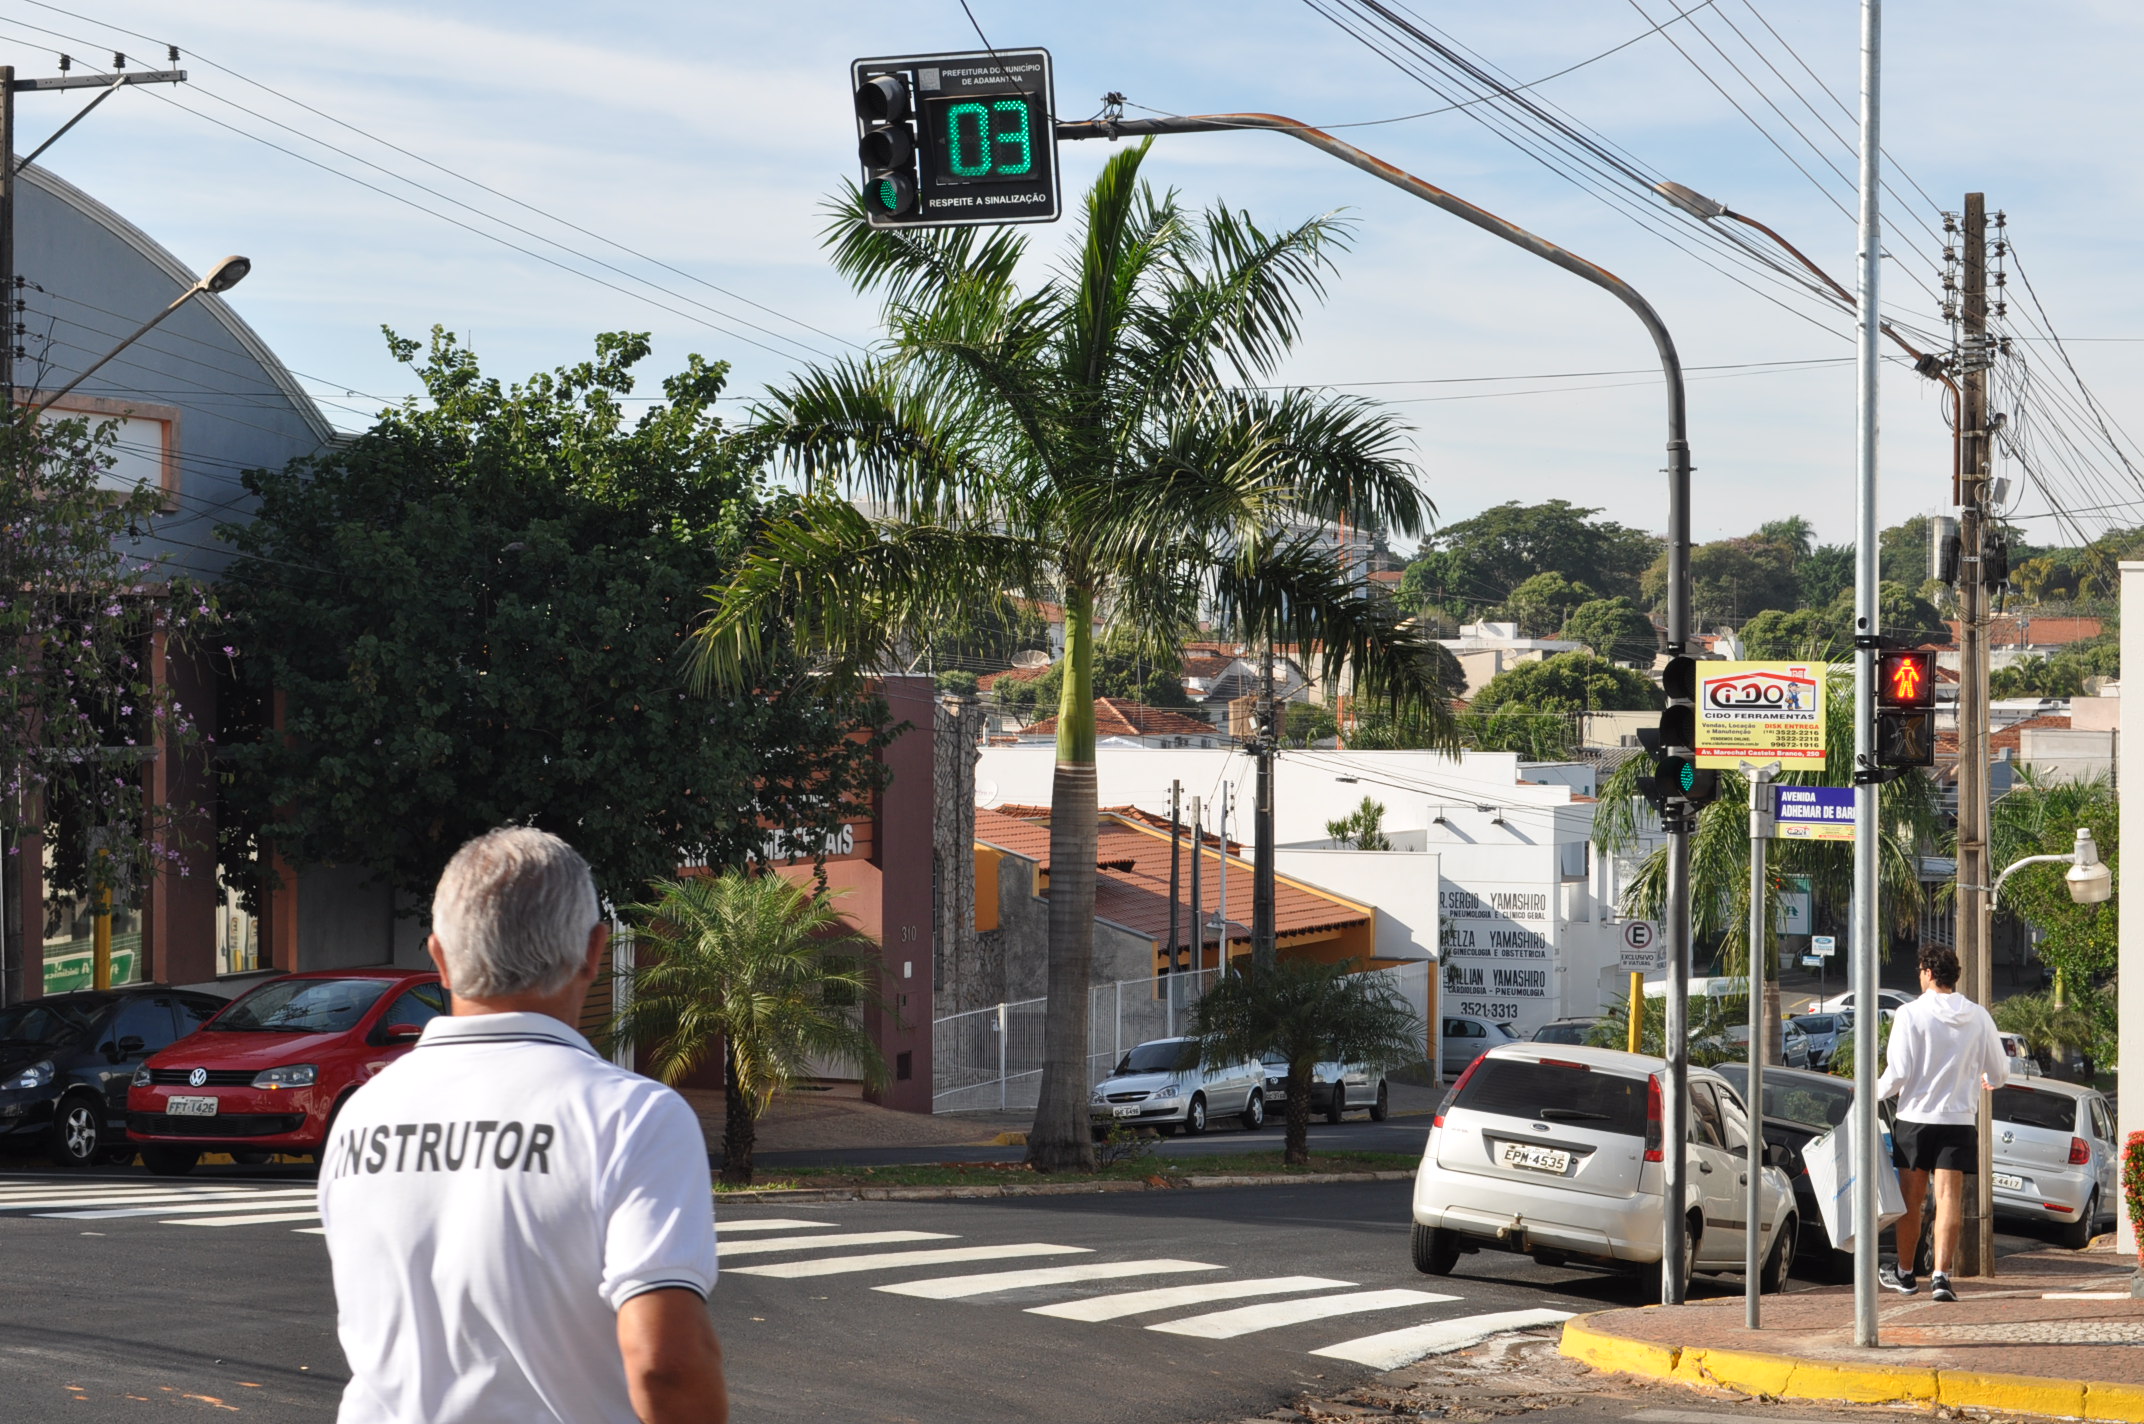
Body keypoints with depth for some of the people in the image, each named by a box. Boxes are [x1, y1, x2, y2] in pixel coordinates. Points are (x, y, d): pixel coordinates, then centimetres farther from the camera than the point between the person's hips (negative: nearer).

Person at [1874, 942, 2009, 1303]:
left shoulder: (1910, 1013, -10)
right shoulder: (1978, 1017, 1)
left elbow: (1898, 1073, -12)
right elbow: (1999, 1070, 9)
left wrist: (1874, 1094, 6)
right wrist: (1984, 1080, 33)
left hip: (1916, 1116, -2)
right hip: (1960, 1120, 2)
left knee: (1911, 1198, 11)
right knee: (1949, 1196, -1)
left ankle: (1905, 1273, 25)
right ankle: (1941, 1274, -15)